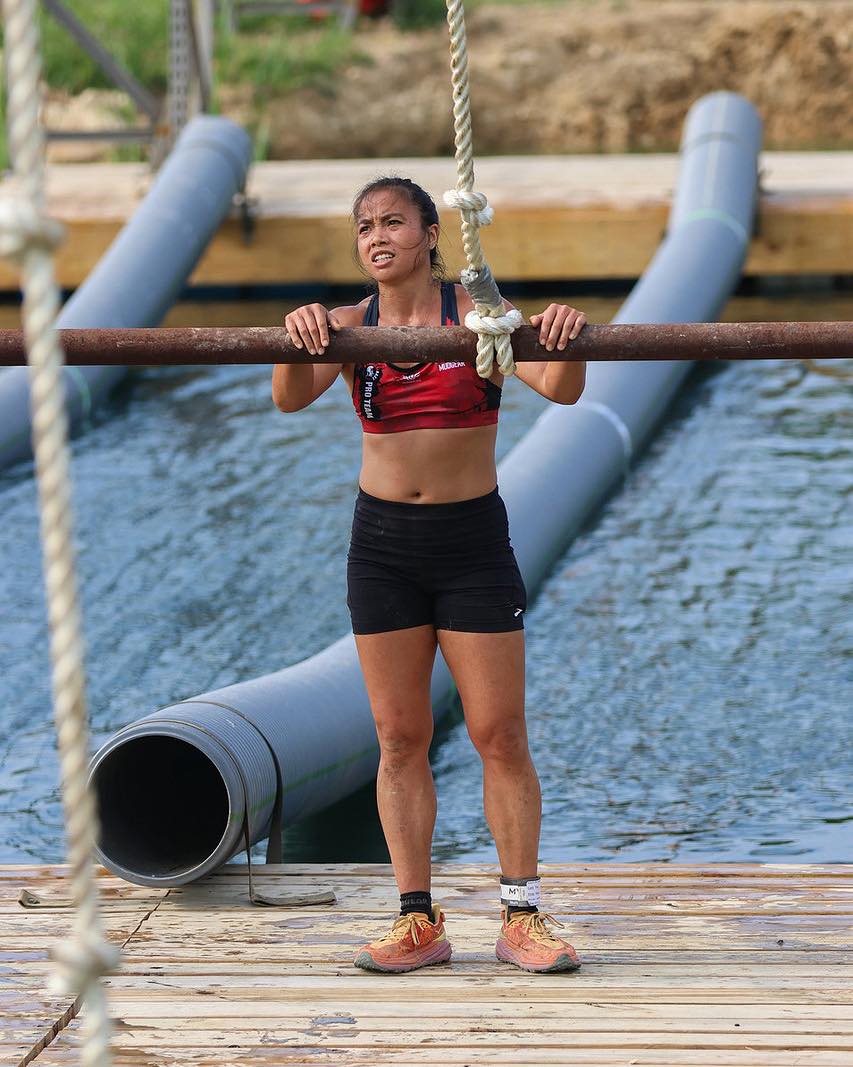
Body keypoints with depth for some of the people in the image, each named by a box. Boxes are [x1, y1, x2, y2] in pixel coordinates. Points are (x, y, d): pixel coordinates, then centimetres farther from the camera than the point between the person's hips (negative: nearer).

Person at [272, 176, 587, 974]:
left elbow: (559, 389, -20)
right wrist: (298, 338, -38)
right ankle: (418, 921, 10)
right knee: (400, 737, 4)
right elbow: (290, 398, -17)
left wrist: (563, 339, -42)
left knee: (500, 734, -1)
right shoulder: (350, 327, 0)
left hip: (473, 542, -2)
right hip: (381, 542, 2)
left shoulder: (477, 317, -7)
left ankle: (521, 917, 6)